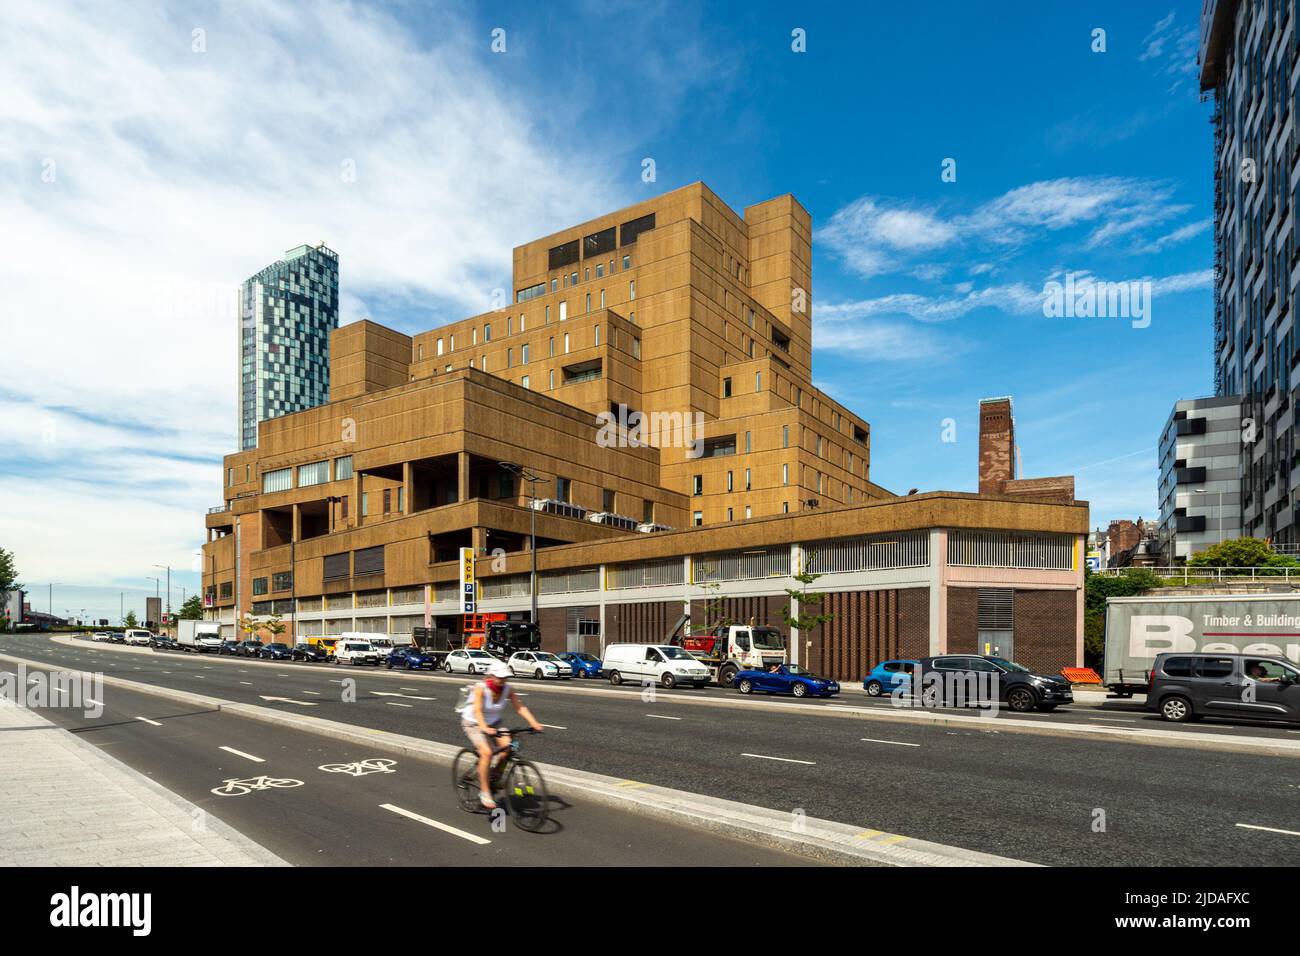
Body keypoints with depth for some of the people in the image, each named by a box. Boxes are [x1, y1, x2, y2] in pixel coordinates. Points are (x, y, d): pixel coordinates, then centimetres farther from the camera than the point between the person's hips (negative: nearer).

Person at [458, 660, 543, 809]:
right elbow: (477, 710, -36)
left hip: (493, 724, 4)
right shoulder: (480, 688, -24)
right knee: (487, 752, -26)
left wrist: (534, 723, -32)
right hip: (473, 723, -4)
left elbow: (520, 707, -18)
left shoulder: (507, 690, -11)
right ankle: (484, 792, -12)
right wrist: (484, 728, -53)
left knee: (507, 745, -21)